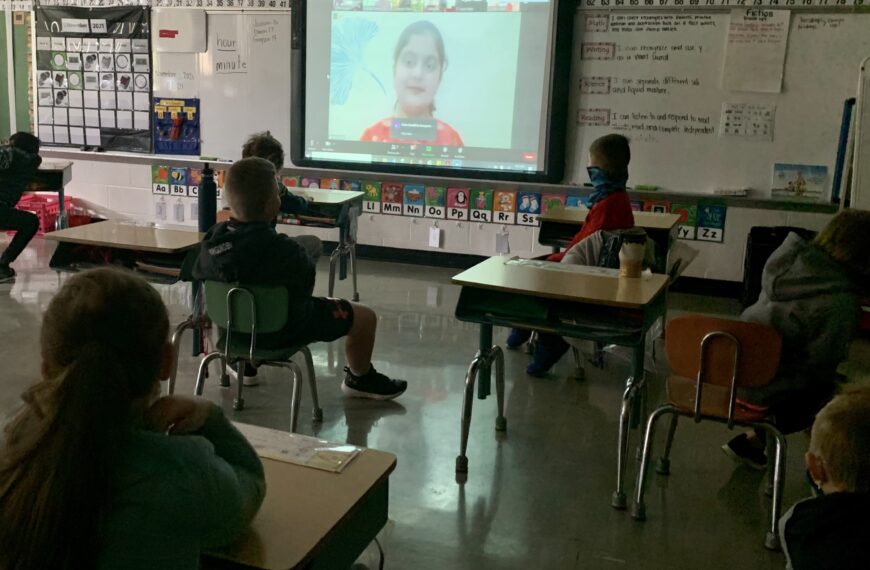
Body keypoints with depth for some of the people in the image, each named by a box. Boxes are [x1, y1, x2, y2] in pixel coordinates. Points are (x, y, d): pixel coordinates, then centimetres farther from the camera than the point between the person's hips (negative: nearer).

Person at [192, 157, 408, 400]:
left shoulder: (212, 239, -16)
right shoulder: (284, 251, -32)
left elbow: (198, 275, -1)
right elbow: (305, 288, -18)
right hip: (285, 330, -7)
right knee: (365, 316, 7)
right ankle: (360, 379, 35)